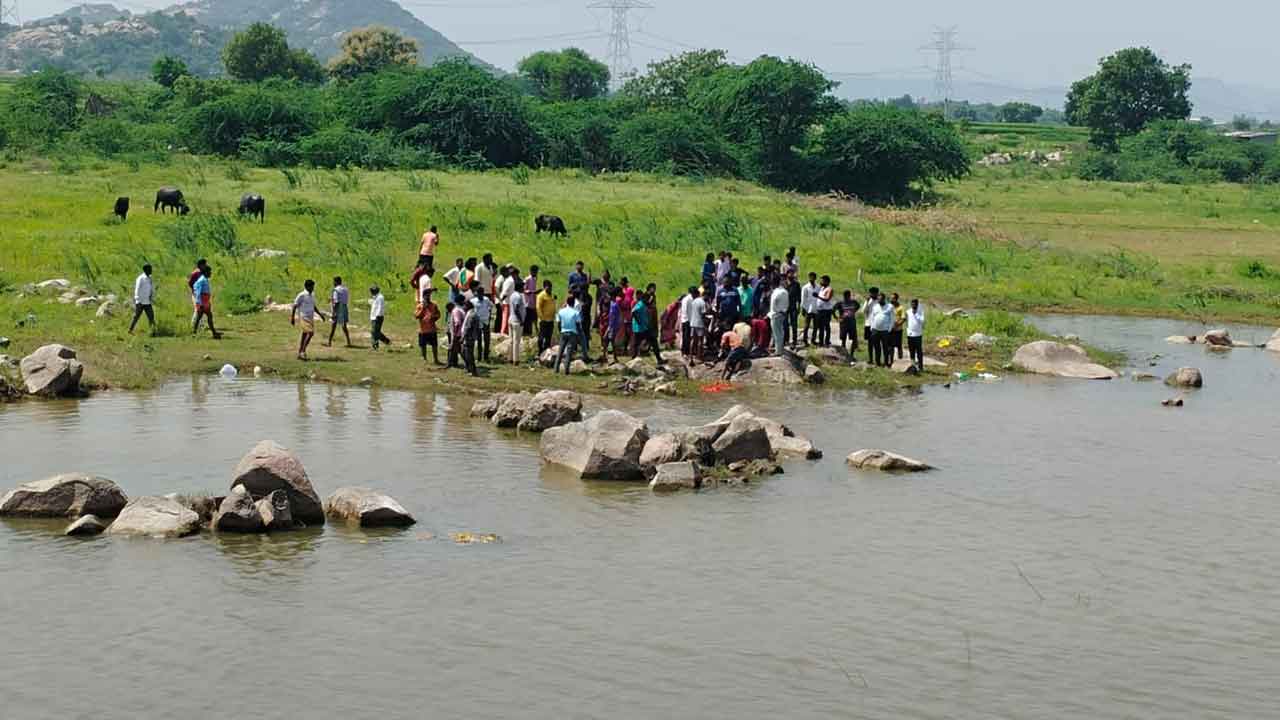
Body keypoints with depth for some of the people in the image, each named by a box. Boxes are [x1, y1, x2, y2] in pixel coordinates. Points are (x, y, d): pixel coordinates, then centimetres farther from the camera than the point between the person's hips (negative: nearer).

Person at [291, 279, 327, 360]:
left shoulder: (312, 295, 14)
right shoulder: (301, 295, -10)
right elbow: (295, 306, -8)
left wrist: (320, 314, 16)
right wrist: (292, 318, -10)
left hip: (311, 317, 8)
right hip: (304, 317, -8)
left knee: (305, 335, 7)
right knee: (310, 333, -21)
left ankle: (300, 354, 10)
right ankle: (303, 351, -16)